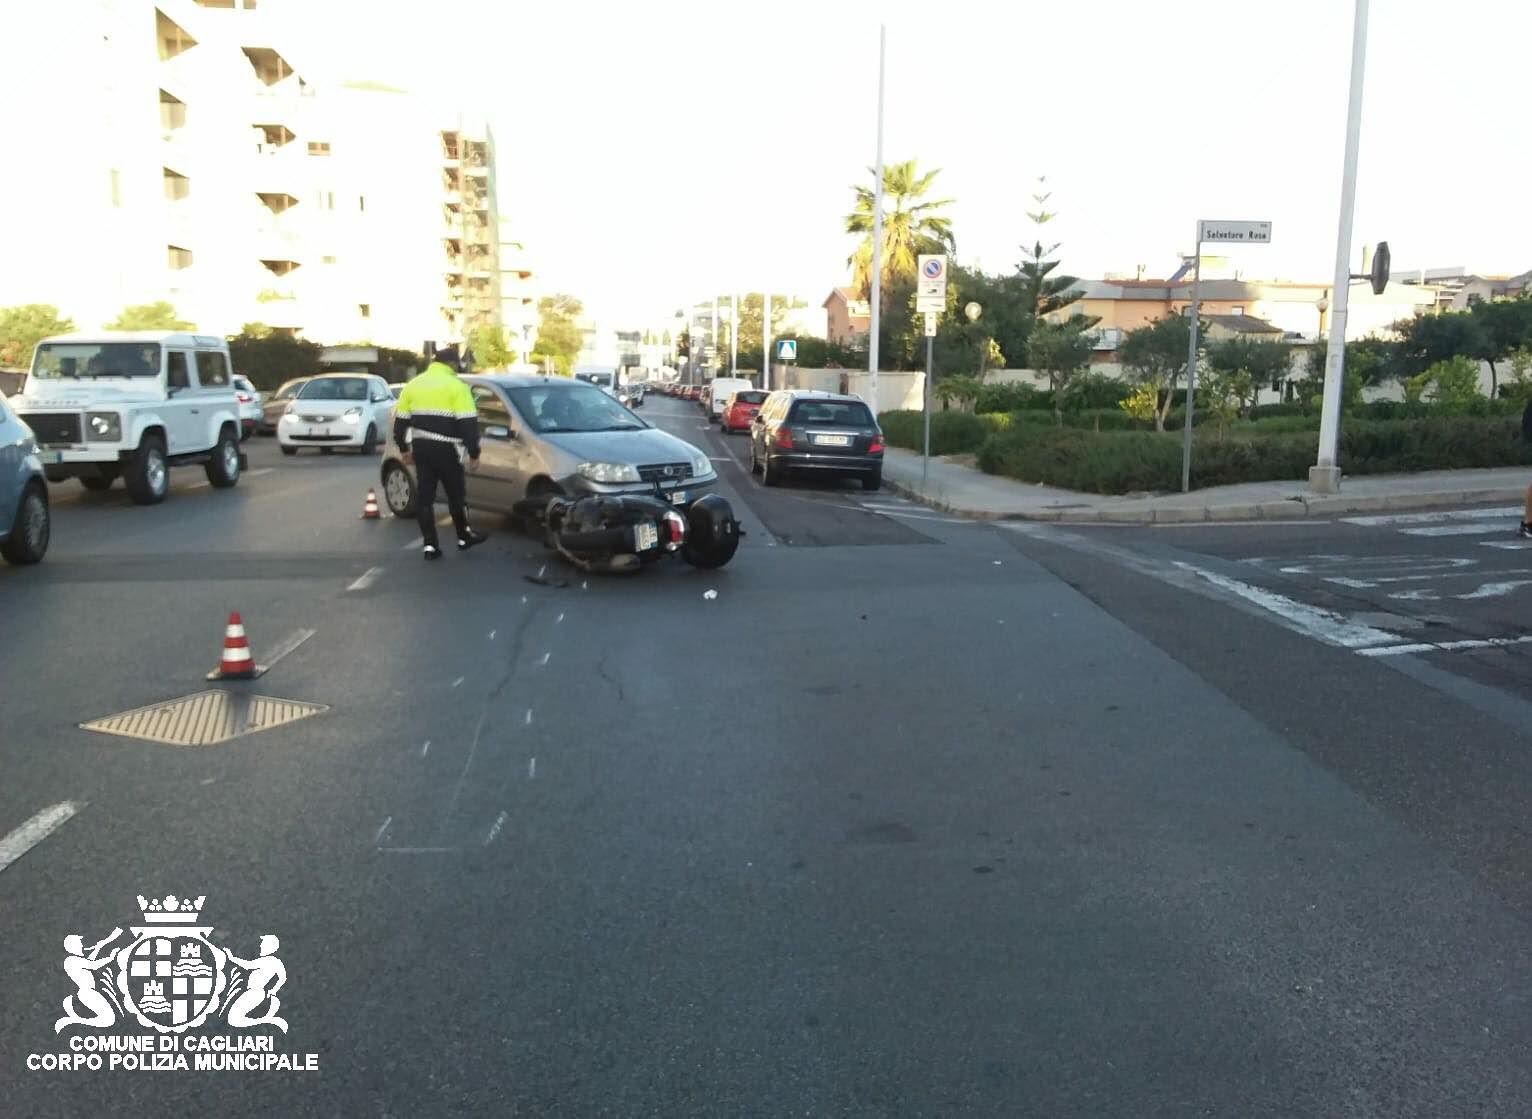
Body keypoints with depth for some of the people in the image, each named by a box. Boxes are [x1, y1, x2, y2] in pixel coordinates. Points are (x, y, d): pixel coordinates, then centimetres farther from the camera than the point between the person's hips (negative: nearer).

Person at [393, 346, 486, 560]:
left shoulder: (413, 384, 11)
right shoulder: (456, 386, -7)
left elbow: (400, 420, 13)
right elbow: (469, 423, -13)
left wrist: (404, 449, 21)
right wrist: (474, 453, -8)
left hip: (420, 448, 5)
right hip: (445, 449, -5)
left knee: (424, 495, 7)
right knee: (456, 494, 10)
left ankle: (430, 545, 6)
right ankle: (464, 538, 23)